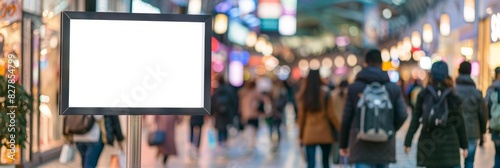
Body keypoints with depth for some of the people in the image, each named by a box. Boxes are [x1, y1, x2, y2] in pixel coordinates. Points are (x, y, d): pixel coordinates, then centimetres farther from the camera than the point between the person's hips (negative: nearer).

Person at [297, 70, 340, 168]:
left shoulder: (303, 97, -1)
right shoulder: (325, 95, -7)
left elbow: (301, 116, 0)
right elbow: (331, 115, -7)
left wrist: (300, 135, 9)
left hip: (309, 134, 1)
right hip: (324, 134, -1)